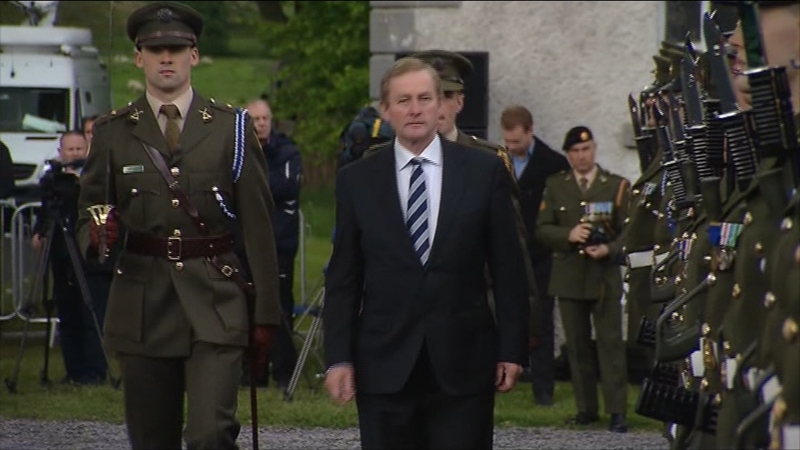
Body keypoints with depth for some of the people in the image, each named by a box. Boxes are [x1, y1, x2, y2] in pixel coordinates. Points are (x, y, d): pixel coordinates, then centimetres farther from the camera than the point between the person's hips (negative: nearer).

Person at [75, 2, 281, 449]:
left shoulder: (232, 127, 5)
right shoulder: (114, 132, 8)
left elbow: (259, 224, 4)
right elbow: (89, 213, 12)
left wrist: (266, 312, 0)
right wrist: (98, 236, -13)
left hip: (215, 305, -2)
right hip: (142, 307, 2)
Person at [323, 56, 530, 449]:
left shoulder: (484, 171, 4)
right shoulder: (357, 180, 6)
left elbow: (508, 269, 5)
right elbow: (343, 279, 7)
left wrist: (512, 349, 1)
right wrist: (338, 358, 0)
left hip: (464, 364, -1)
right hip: (385, 366, 1)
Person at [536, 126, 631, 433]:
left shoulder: (617, 186, 5)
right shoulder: (555, 186, 10)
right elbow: (542, 229, 4)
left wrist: (609, 249, -17)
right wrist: (569, 235, -15)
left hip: (605, 277, -2)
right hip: (568, 277, 2)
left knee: (610, 343, -5)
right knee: (577, 346, 6)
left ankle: (617, 410, -6)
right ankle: (586, 408, 13)